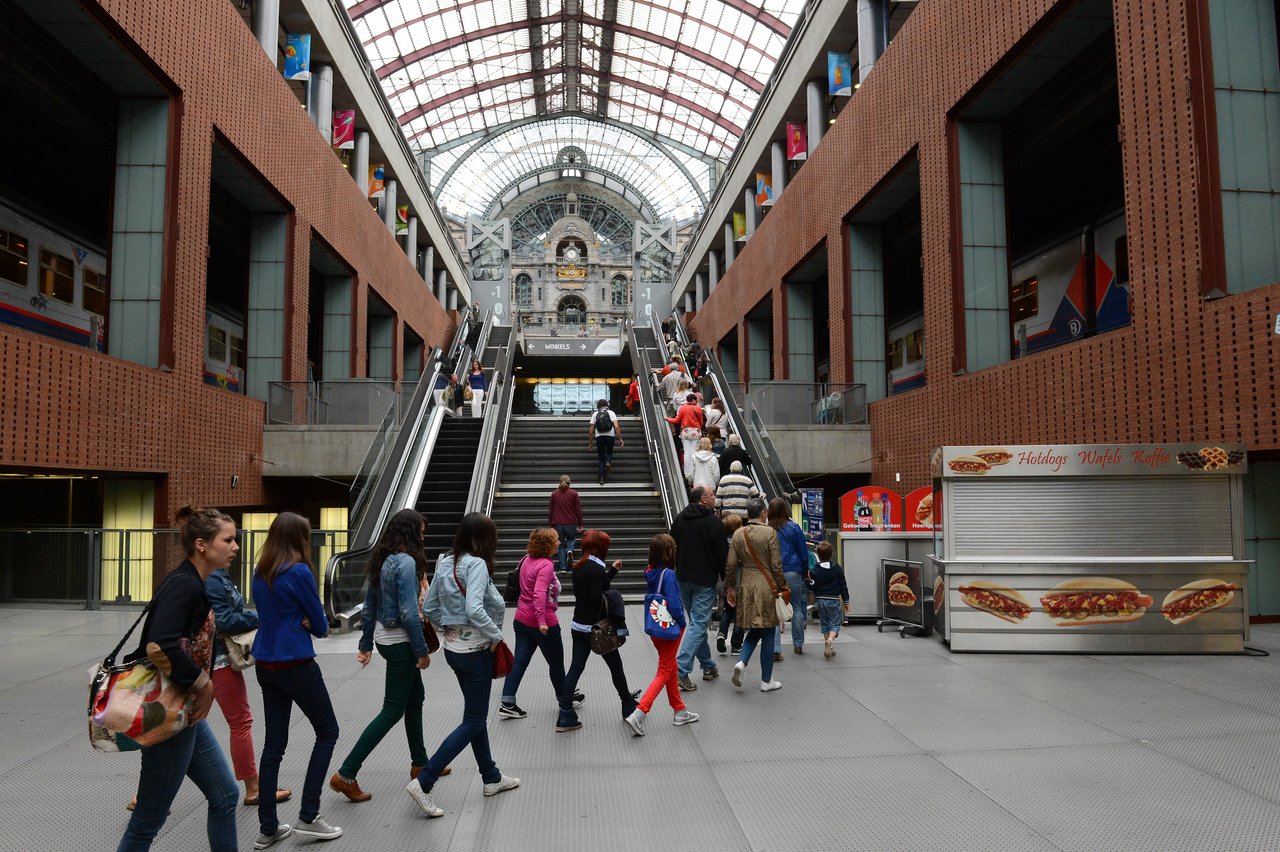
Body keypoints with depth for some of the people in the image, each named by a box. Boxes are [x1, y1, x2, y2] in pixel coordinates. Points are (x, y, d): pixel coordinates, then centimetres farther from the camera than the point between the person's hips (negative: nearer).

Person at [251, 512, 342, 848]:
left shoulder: (260, 575, 7)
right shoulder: (299, 572, -16)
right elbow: (321, 625, -10)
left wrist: (302, 622, 2)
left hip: (265, 665, 8)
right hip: (296, 665, -7)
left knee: (274, 743, 13)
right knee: (327, 732, 8)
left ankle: (268, 828, 17)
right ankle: (308, 817, 6)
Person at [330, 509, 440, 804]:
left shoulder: (381, 560, 6)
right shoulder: (406, 562, -20)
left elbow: (369, 606, 12)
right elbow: (409, 613, -23)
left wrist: (365, 644, 19)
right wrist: (422, 650, -15)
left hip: (384, 636, 9)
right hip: (400, 641, -9)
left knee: (415, 698, 21)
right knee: (392, 710, 0)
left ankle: (419, 763, 34)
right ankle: (346, 774, 3)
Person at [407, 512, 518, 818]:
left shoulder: (445, 563, 5)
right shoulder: (476, 564, -19)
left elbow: (429, 607, 8)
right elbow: (474, 609, -31)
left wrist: (449, 628, 15)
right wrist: (496, 635, -18)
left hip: (453, 647, 9)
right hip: (475, 650, -9)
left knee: (476, 714, 19)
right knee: (473, 722, 2)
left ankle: (491, 777, 33)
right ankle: (423, 783, -2)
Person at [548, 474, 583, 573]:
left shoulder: (554, 494, 3)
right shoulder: (573, 494, -3)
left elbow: (550, 510, 7)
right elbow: (578, 510, -2)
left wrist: (550, 524, 15)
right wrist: (580, 524, 4)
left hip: (558, 524, 1)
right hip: (571, 523, -1)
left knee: (561, 545, 11)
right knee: (571, 539, 24)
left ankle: (563, 567, 5)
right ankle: (569, 550, -7)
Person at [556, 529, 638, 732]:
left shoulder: (579, 567, 8)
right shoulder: (597, 569, -18)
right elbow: (598, 598, -24)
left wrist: (612, 570, 24)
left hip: (578, 626, 7)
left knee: (575, 668, 5)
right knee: (615, 666, 11)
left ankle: (565, 716, 0)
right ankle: (628, 706, 27)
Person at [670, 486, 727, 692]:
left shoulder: (679, 519, 8)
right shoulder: (713, 522, -12)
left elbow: (672, 549, 13)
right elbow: (722, 554, -11)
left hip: (683, 579, 7)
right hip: (704, 581, -7)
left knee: (698, 621, 19)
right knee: (698, 624, -5)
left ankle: (708, 666, 27)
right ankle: (681, 671, -13)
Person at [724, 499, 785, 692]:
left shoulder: (738, 534, 2)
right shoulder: (770, 532, -10)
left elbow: (730, 564, 2)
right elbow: (776, 565, -10)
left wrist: (730, 587, 13)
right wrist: (781, 587, 1)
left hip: (746, 586, 4)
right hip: (766, 587, -4)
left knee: (754, 630, 19)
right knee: (768, 634, 6)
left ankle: (741, 661, -5)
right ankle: (766, 681, 13)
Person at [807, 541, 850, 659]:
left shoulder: (814, 570, -5)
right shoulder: (837, 569, -5)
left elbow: (812, 587, -6)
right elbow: (843, 586, -1)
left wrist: (807, 581, 12)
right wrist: (846, 601, 6)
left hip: (820, 600, 2)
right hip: (834, 600, -1)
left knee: (824, 624, 14)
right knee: (835, 624, 3)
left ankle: (830, 649, 15)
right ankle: (830, 640, -27)